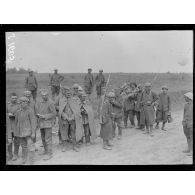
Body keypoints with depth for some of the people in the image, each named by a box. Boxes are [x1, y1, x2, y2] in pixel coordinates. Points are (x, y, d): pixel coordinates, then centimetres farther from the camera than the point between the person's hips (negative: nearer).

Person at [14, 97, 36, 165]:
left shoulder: (30, 111, -7)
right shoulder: (18, 112, 8)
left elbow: (33, 122, -10)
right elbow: (16, 122, 15)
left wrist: (33, 133, -15)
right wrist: (16, 134, 16)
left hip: (28, 132, -5)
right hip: (20, 132, 5)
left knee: (30, 146, -9)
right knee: (24, 147, 13)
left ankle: (32, 162, -3)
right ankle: (24, 161, 25)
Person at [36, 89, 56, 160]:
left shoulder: (50, 103, -8)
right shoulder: (39, 103, 10)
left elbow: (54, 113, -9)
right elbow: (36, 111, 15)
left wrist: (45, 116, -17)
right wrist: (38, 115, -7)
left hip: (48, 123, -6)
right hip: (41, 123, 6)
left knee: (48, 139, -6)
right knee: (43, 138, 14)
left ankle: (49, 153, 1)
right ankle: (46, 150, 30)